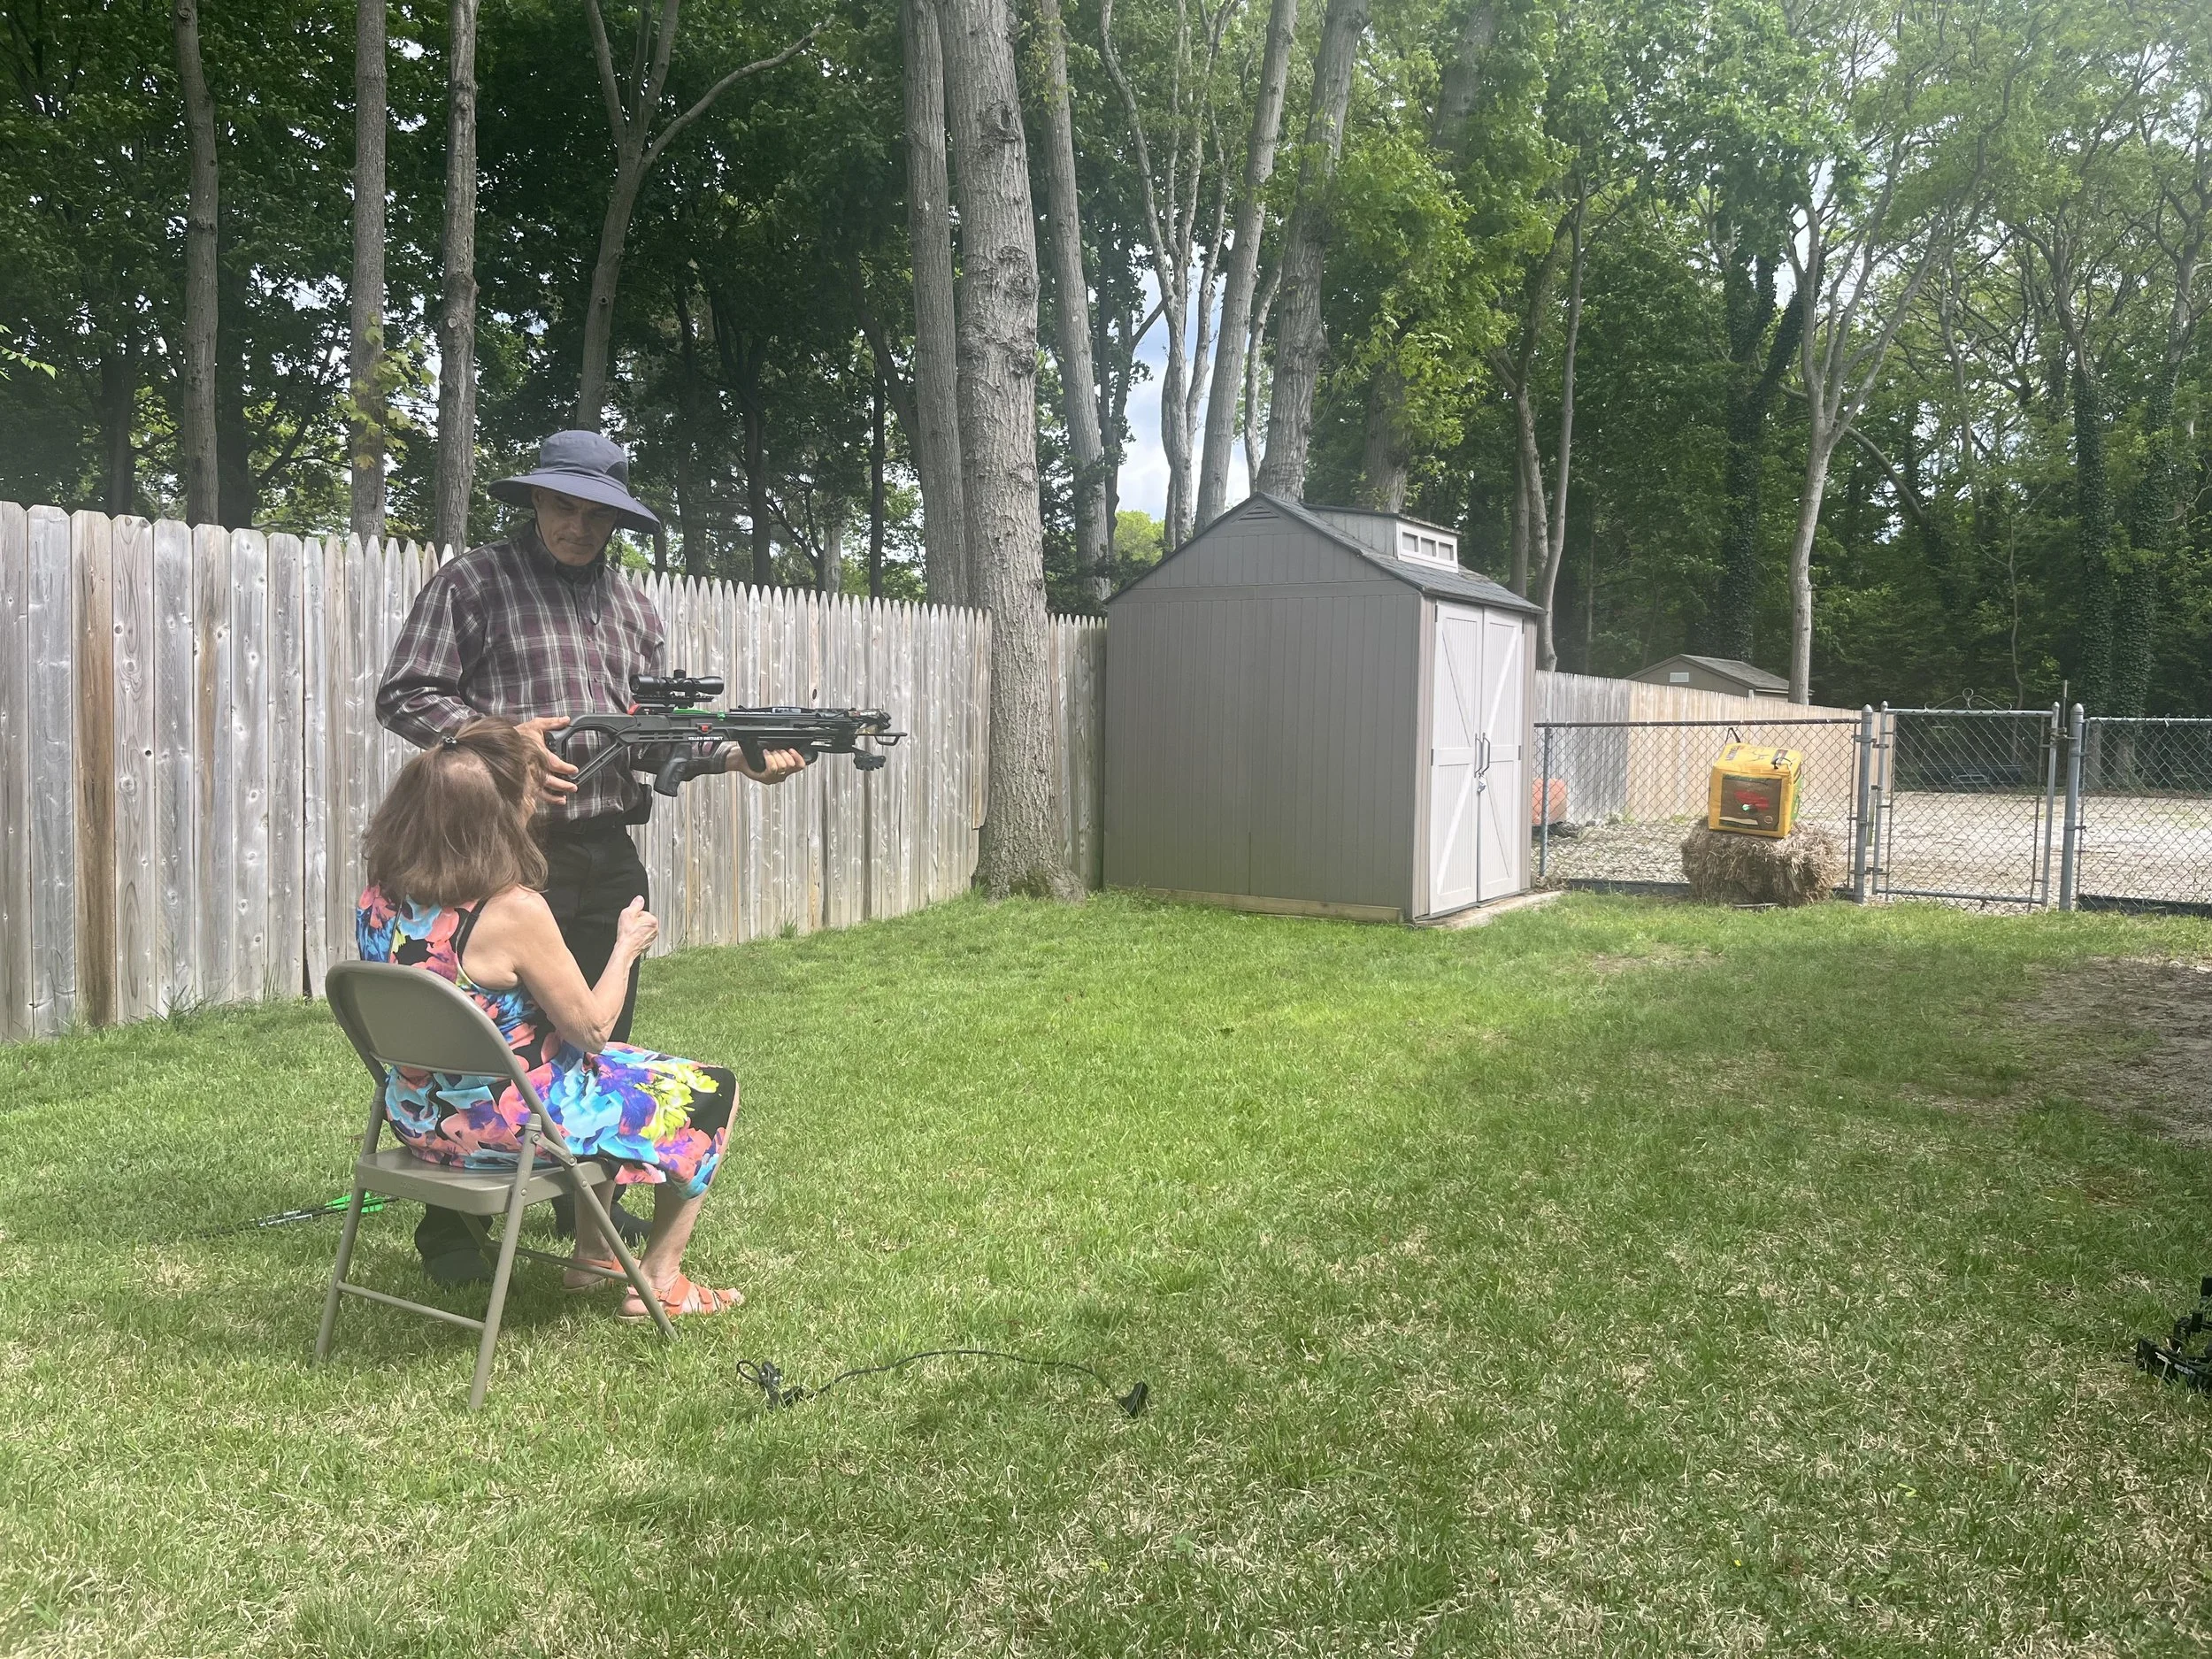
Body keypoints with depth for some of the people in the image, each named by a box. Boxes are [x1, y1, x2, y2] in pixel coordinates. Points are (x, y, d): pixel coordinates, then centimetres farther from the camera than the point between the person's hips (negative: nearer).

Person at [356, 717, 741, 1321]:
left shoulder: (381, 898, -7)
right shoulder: (514, 911, -29)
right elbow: (592, 1030, -20)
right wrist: (626, 945, 0)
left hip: (422, 1119, 8)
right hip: (512, 1128, -8)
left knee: (610, 1072, 34)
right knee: (711, 1091, 11)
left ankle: (593, 1254, 41)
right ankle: (659, 1282, 20)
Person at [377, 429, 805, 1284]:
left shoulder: (629, 605, 15)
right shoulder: (473, 583, -1)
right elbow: (404, 696, -6)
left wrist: (737, 755, -5)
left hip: (605, 855, 6)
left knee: (601, 1034, 14)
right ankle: (451, 1228, 13)